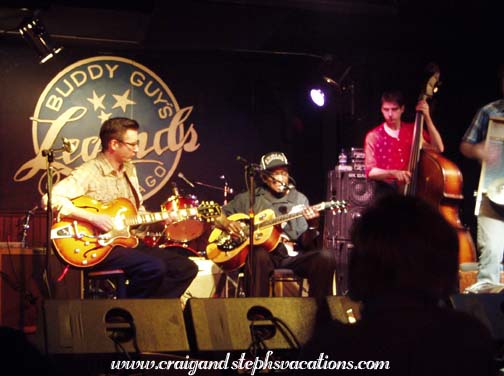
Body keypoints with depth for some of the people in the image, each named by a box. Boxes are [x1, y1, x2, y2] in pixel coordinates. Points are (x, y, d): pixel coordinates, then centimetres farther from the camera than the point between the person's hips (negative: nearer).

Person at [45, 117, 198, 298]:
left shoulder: (129, 170, 15)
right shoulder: (88, 172, -13)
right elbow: (51, 199, -24)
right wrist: (92, 217, -27)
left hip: (127, 241, 9)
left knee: (186, 268, -1)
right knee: (154, 268, -31)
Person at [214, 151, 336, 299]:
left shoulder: (299, 199, 14)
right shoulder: (249, 198, 12)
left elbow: (305, 243, 7)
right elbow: (217, 216, 14)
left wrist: (312, 226, -14)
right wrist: (227, 223, -8)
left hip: (291, 255, 2)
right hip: (264, 253, -2)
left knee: (325, 258, -24)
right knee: (259, 255, -37)